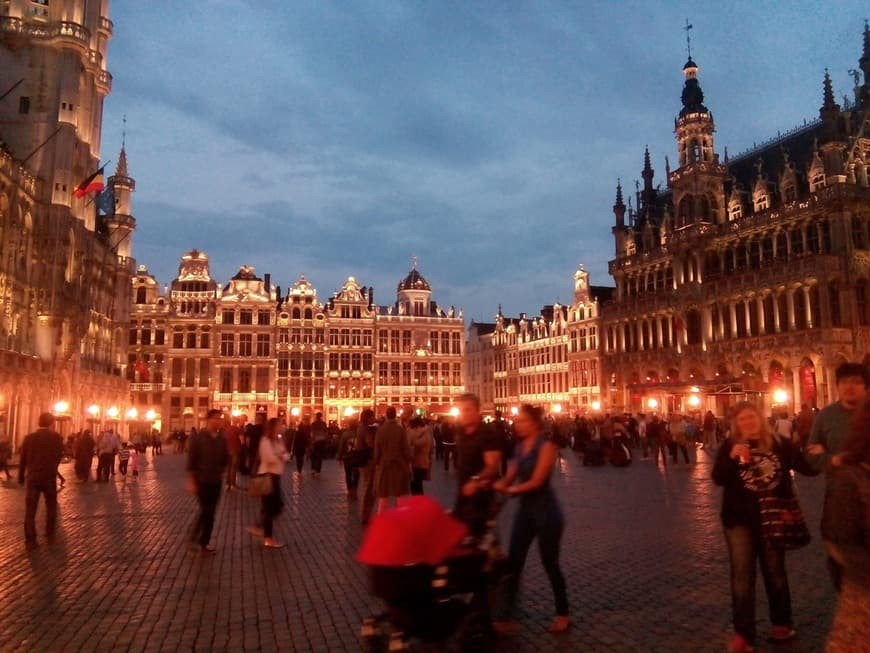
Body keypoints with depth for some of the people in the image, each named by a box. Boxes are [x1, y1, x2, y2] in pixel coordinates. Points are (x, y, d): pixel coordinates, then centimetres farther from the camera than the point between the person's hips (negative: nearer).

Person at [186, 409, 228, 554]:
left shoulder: (221, 439, 3)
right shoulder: (198, 437, -11)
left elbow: (225, 459, 15)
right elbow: (191, 461, -11)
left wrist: (219, 472, 4)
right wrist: (191, 481, -13)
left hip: (216, 481, 5)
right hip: (201, 481, -5)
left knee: (210, 513, 9)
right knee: (206, 511, -4)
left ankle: (203, 542, 22)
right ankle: (195, 538, 15)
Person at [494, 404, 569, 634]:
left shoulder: (546, 446, -13)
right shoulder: (520, 447, 8)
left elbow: (537, 481, -20)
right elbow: (509, 478, 3)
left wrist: (511, 490, -13)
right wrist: (495, 485, -16)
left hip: (545, 511, -6)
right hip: (525, 510, 7)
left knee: (549, 562, 6)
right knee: (513, 562, 4)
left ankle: (563, 615, 25)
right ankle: (505, 617, 10)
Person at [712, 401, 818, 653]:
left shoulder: (780, 444, -1)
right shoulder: (729, 446, -3)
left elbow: (808, 469, 1)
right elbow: (718, 479, -12)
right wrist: (731, 457, -27)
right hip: (739, 518, -1)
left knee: (774, 571, 16)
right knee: (742, 575, 1)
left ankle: (781, 623, 35)